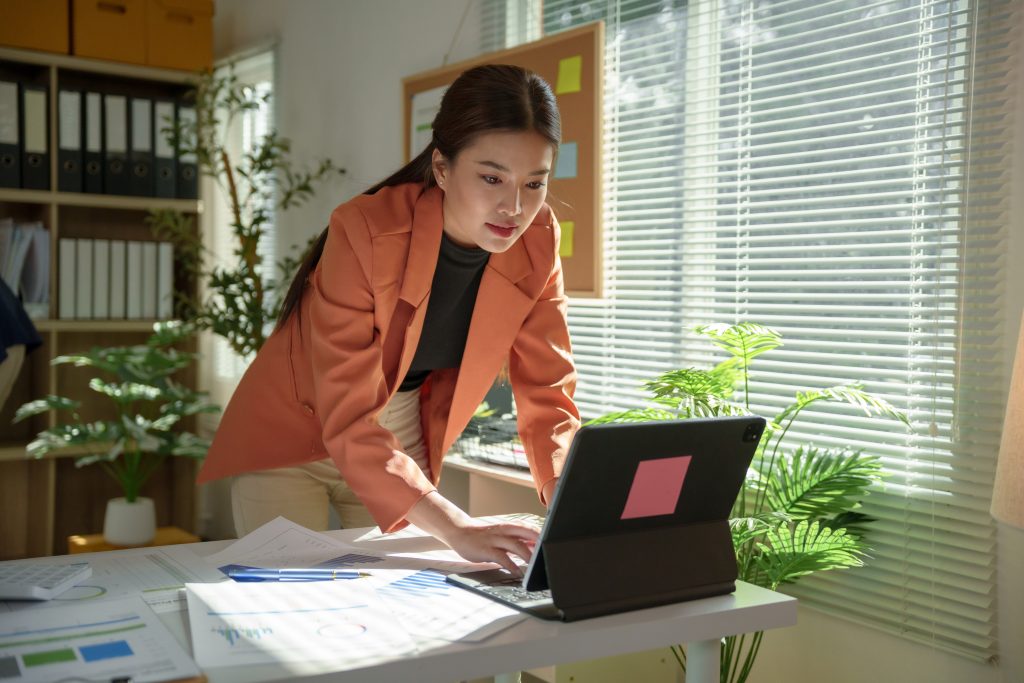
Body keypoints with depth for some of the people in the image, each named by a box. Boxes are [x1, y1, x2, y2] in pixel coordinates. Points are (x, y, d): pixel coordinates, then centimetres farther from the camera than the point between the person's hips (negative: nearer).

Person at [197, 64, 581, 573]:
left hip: (402, 443, 4)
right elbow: (348, 420, -34)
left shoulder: (536, 243, -16)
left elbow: (546, 391, -13)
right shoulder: (363, 232, -30)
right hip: (293, 437, -4)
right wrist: (455, 528, -43)